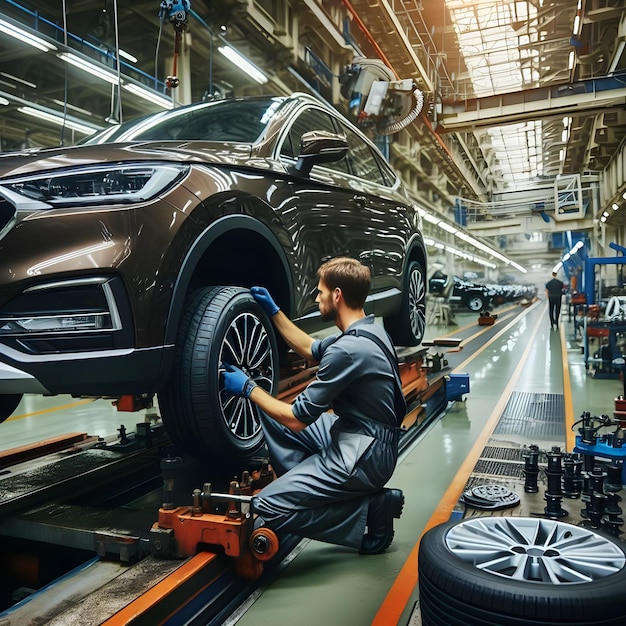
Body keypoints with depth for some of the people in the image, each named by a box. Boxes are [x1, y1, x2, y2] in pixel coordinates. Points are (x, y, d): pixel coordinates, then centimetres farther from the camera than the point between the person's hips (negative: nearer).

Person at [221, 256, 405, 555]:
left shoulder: (348, 350, -25)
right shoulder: (367, 329, 6)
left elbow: (297, 418, -18)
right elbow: (311, 349, 24)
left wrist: (248, 388, -5)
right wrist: (273, 311, 23)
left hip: (363, 455, -10)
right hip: (355, 434, 10)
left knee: (266, 507, -12)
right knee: (273, 416, 14)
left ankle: (369, 510, -4)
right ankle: (310, 487, 7)